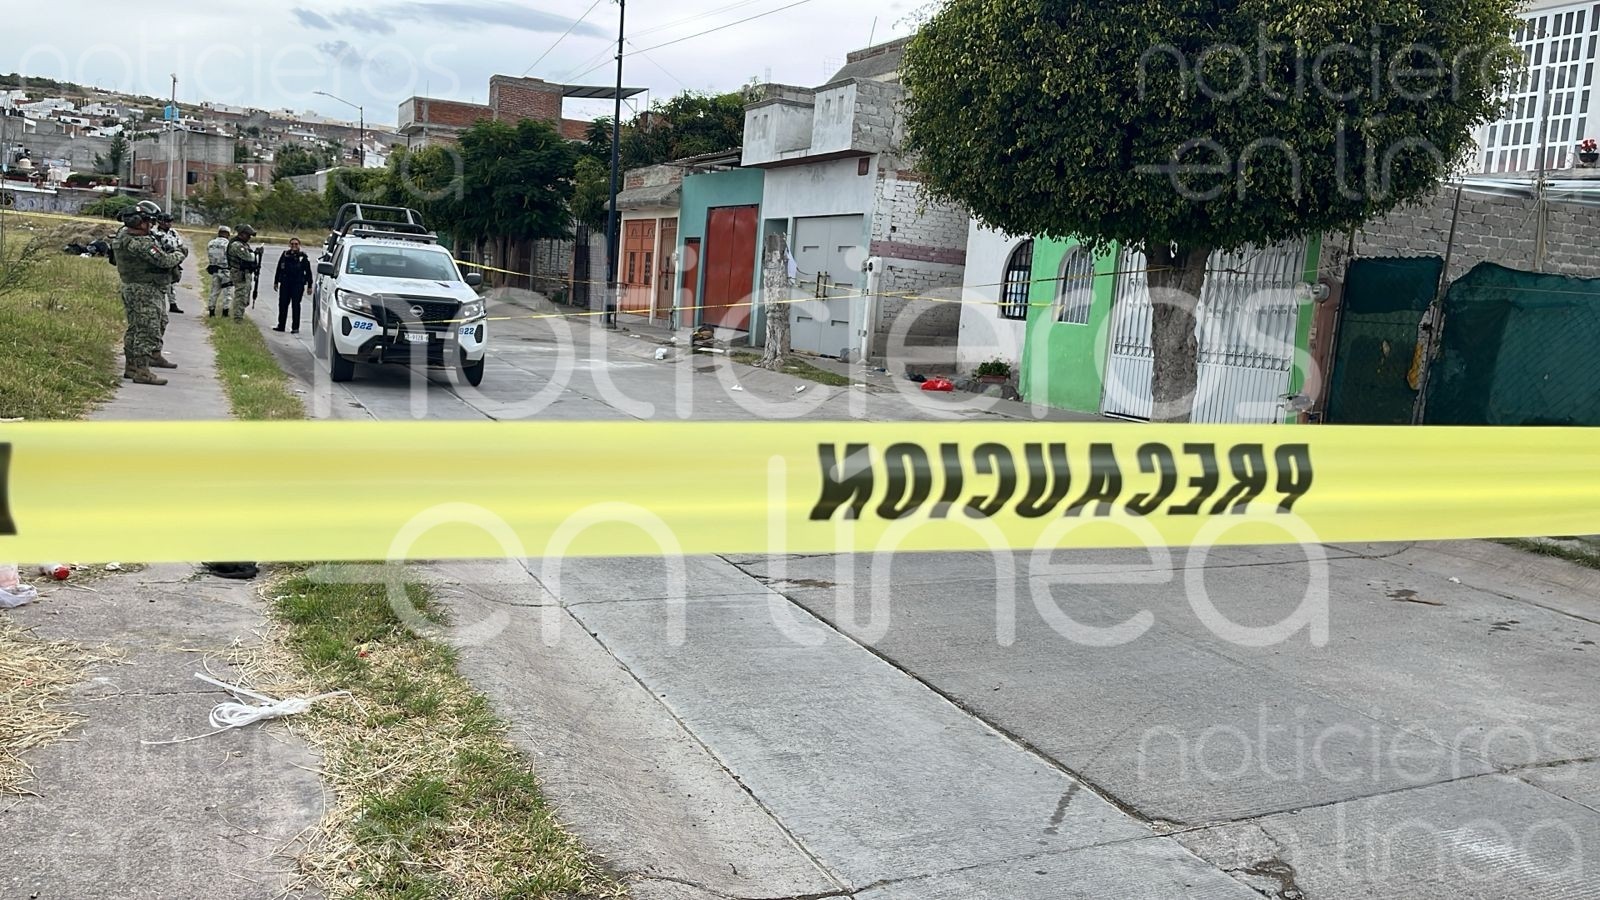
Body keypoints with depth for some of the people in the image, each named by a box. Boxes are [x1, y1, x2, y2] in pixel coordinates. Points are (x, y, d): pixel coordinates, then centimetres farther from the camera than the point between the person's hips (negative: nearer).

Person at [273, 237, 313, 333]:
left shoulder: (303, 257, 1)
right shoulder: (285, 255, 9)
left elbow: (308, 272, 3)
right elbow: (279, 269, 16)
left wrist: (309, 286, 0)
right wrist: (276, 282, 16)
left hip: (298, 285, -3)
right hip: (285, 284, 4)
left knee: (296, 305, -2)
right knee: (282, 304, 5)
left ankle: (296, 328, 1)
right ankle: (281, 326, 14)